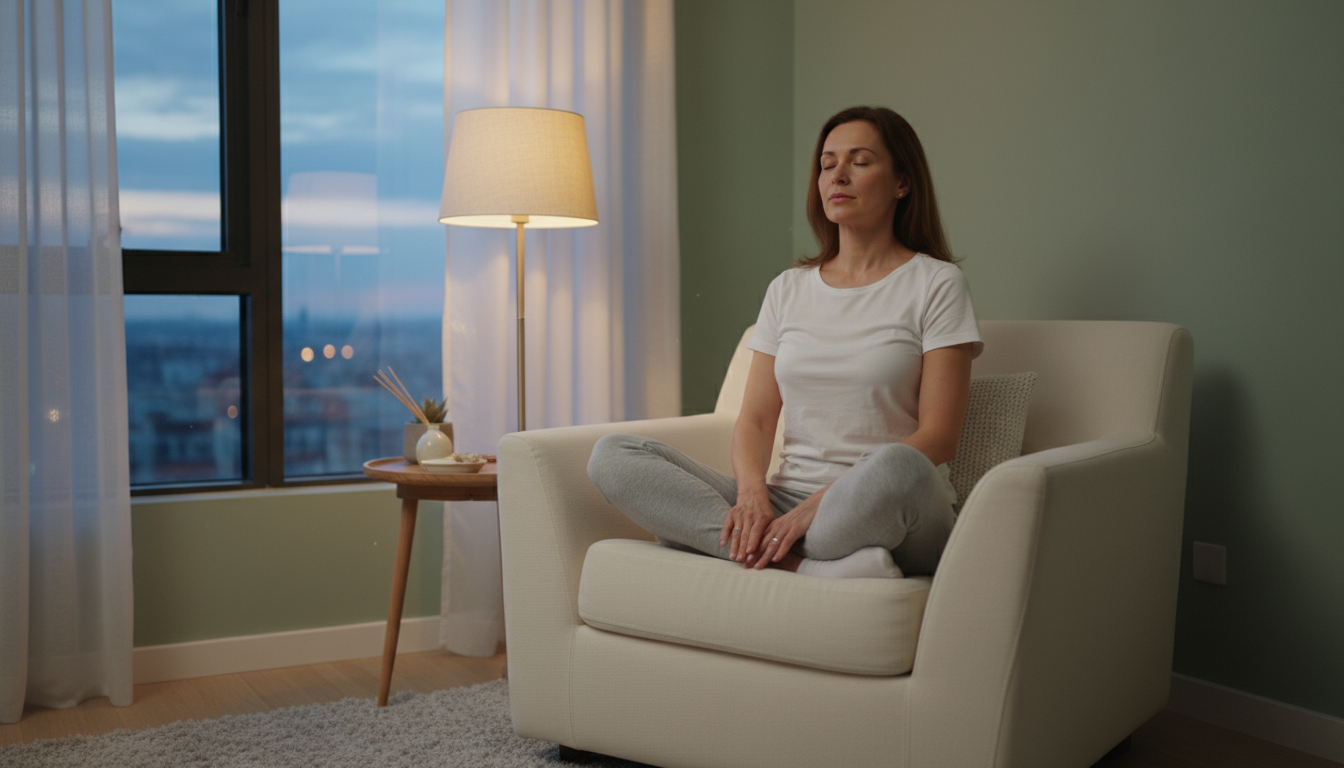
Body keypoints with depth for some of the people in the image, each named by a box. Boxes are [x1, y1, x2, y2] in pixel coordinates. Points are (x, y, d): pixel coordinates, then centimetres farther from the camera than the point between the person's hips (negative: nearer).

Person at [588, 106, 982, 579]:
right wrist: (752, 493, -14)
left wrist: (816, 505, -18)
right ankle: (807, 565, -28)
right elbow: (754, 419, 10)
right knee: (612, 455, -17)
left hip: (887, 521, -5)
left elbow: (938, 437, -6)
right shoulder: (788, 289, 17)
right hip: (786, 504, 5)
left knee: (896, 467, -42)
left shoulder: (936, 283, 3)